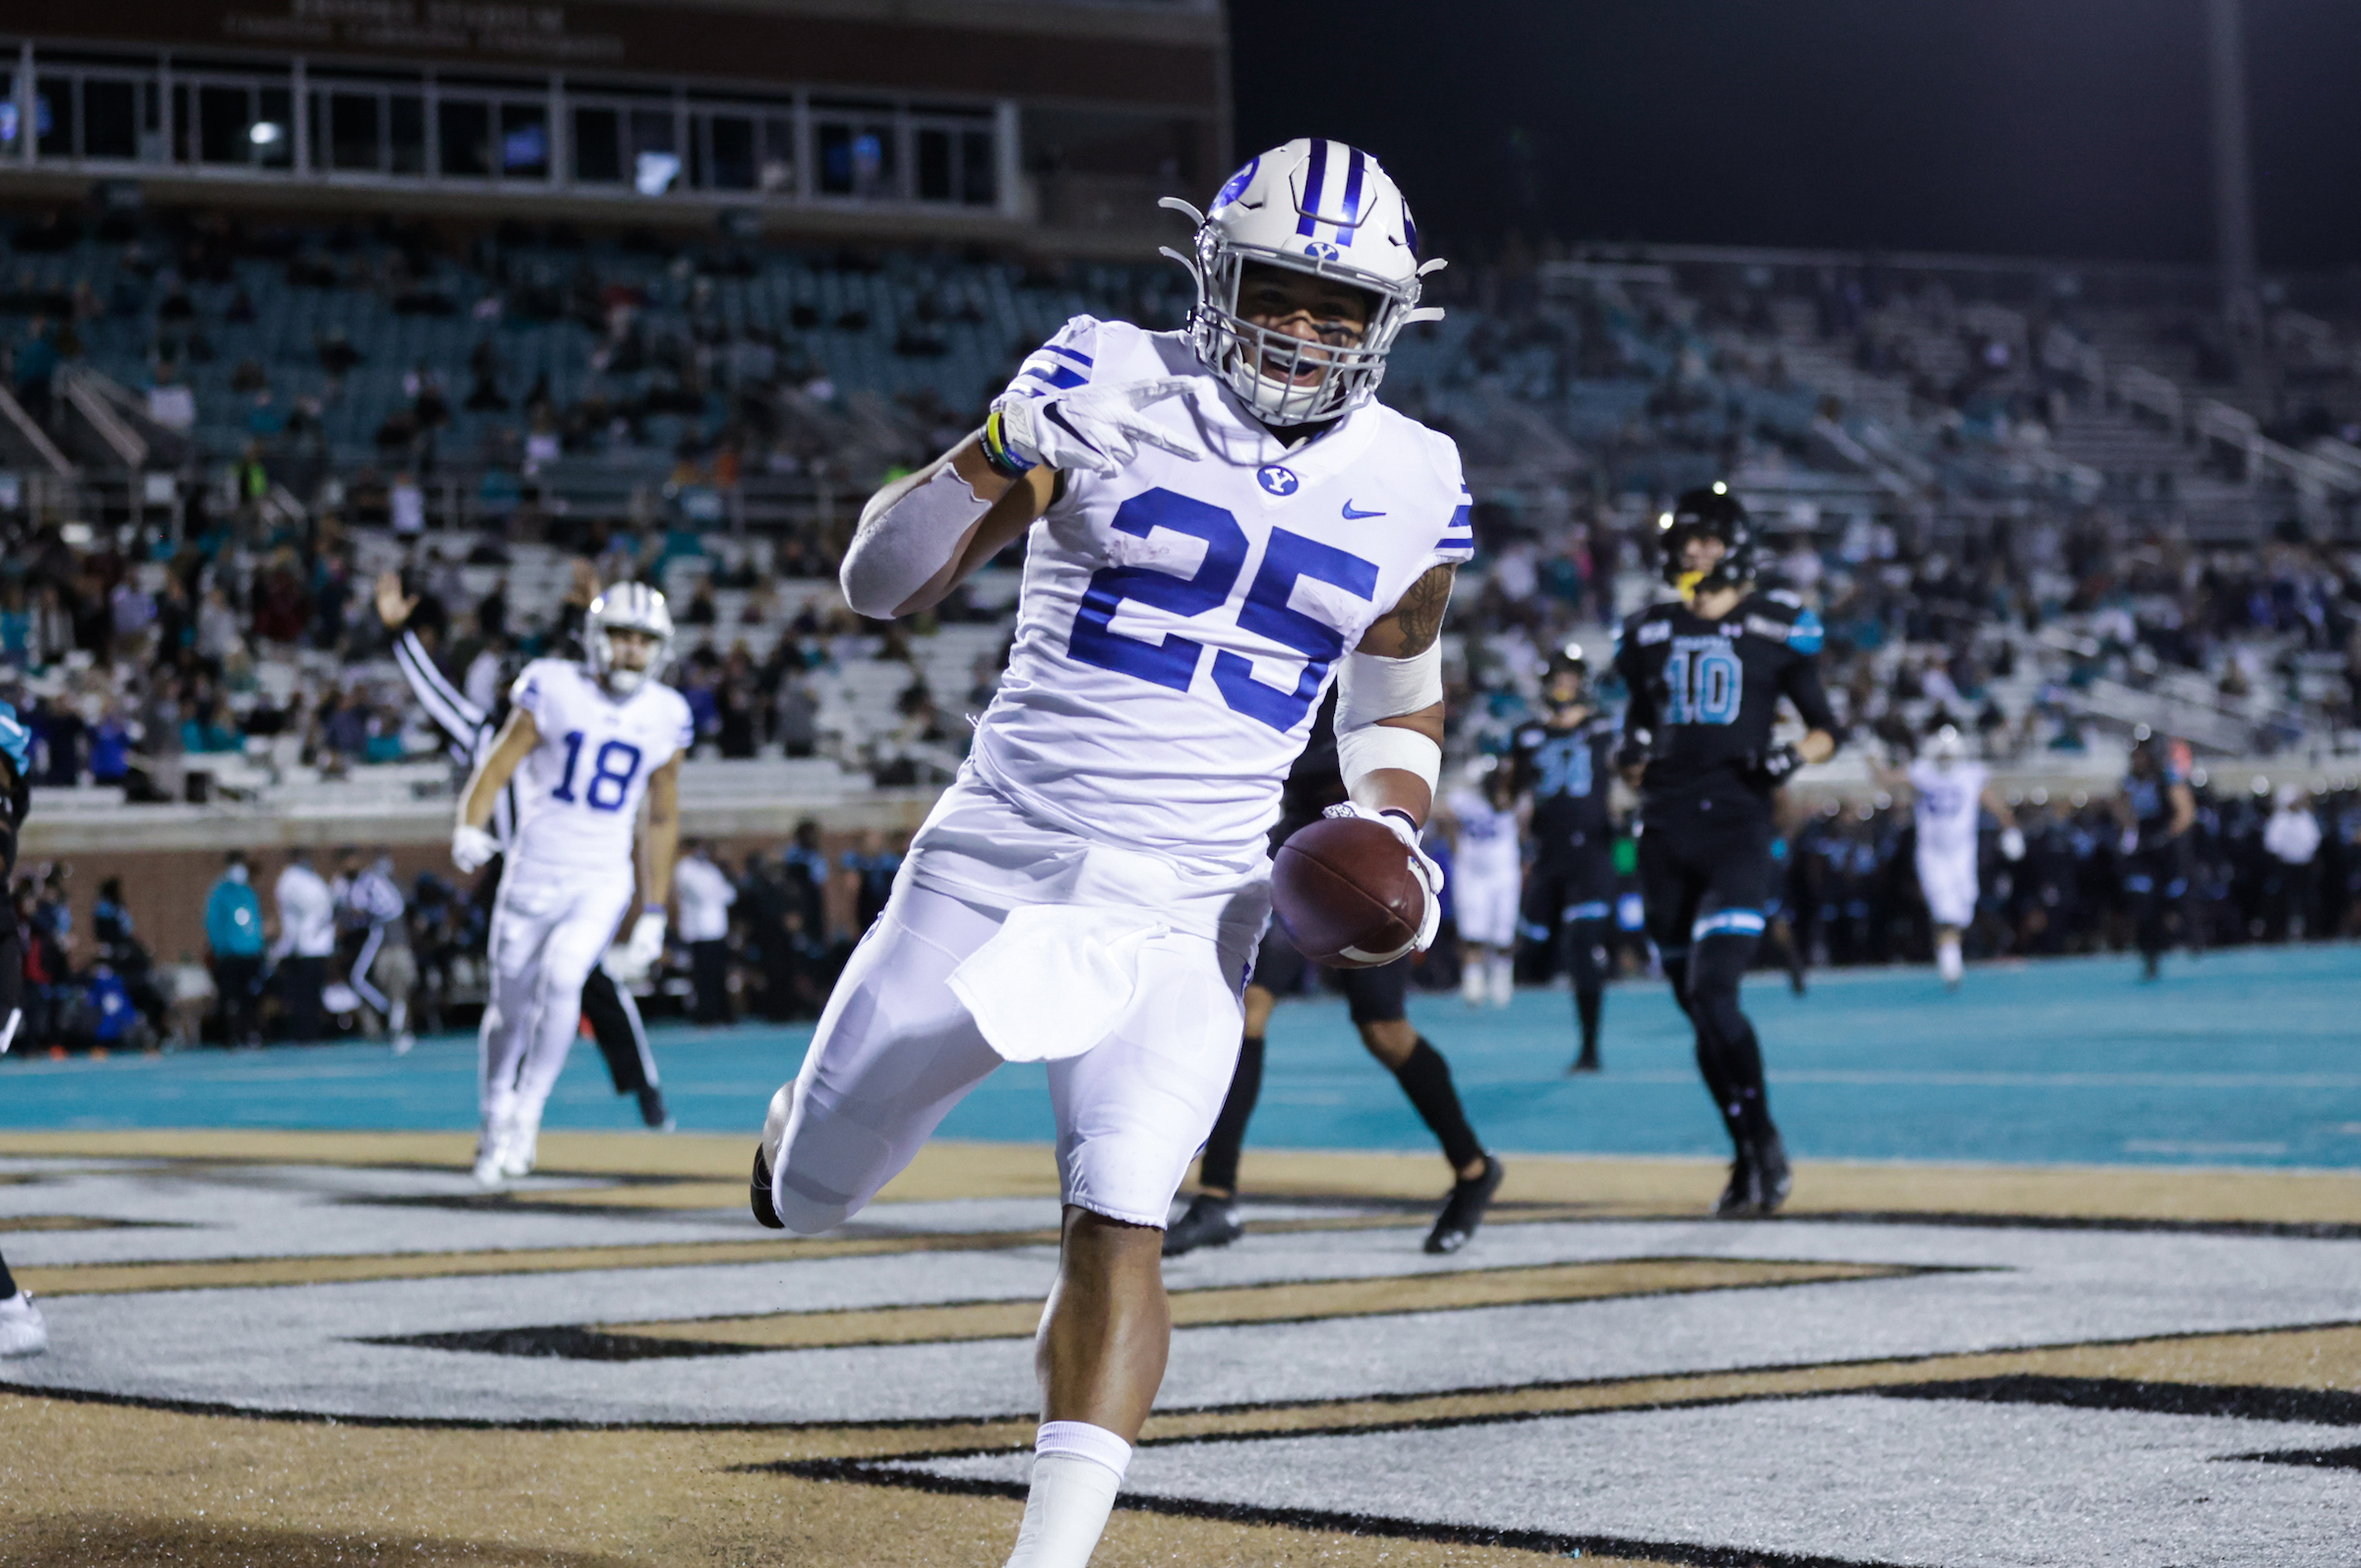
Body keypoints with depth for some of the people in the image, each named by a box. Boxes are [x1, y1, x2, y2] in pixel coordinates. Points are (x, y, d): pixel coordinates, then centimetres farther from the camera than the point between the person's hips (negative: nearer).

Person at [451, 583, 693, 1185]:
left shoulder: (664, 717, 3)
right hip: (532, 874, 0)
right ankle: (496, 1127, 27)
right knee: (510, 1008, 6)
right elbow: (498, 765, -8)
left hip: (602, 883, 0)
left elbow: (663, 819, 12)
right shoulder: (553, 691, -5)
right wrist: (469, 828, -28)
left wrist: (653, 916, 12)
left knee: (562, 978, -23)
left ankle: (528, 1115, -10)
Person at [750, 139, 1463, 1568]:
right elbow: (882, 581, -9)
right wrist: (1007, 458, -27)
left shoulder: (1408, 485, 3)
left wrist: (1396, 833, 0)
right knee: (807, 1196, 13)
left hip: (1186, 914, 0)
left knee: (1120, 1230, -17)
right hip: (997, 861, 0)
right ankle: (812, 1123, 50)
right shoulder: (1110, 389, -6)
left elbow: (1399, 702, 20)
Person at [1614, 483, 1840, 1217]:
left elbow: (1825, 729, 7)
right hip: (1665, 830, 5)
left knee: (1713, 993, -19)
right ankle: (1750, 1158, 17)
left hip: (1736, 828, -5)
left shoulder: (1774, 627, 2)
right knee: (1696, 1008, 7)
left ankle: (1764, 1140, -7)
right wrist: (1628, 757, 0)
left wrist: (1791, 757, -14)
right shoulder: (1651, 633, 13)